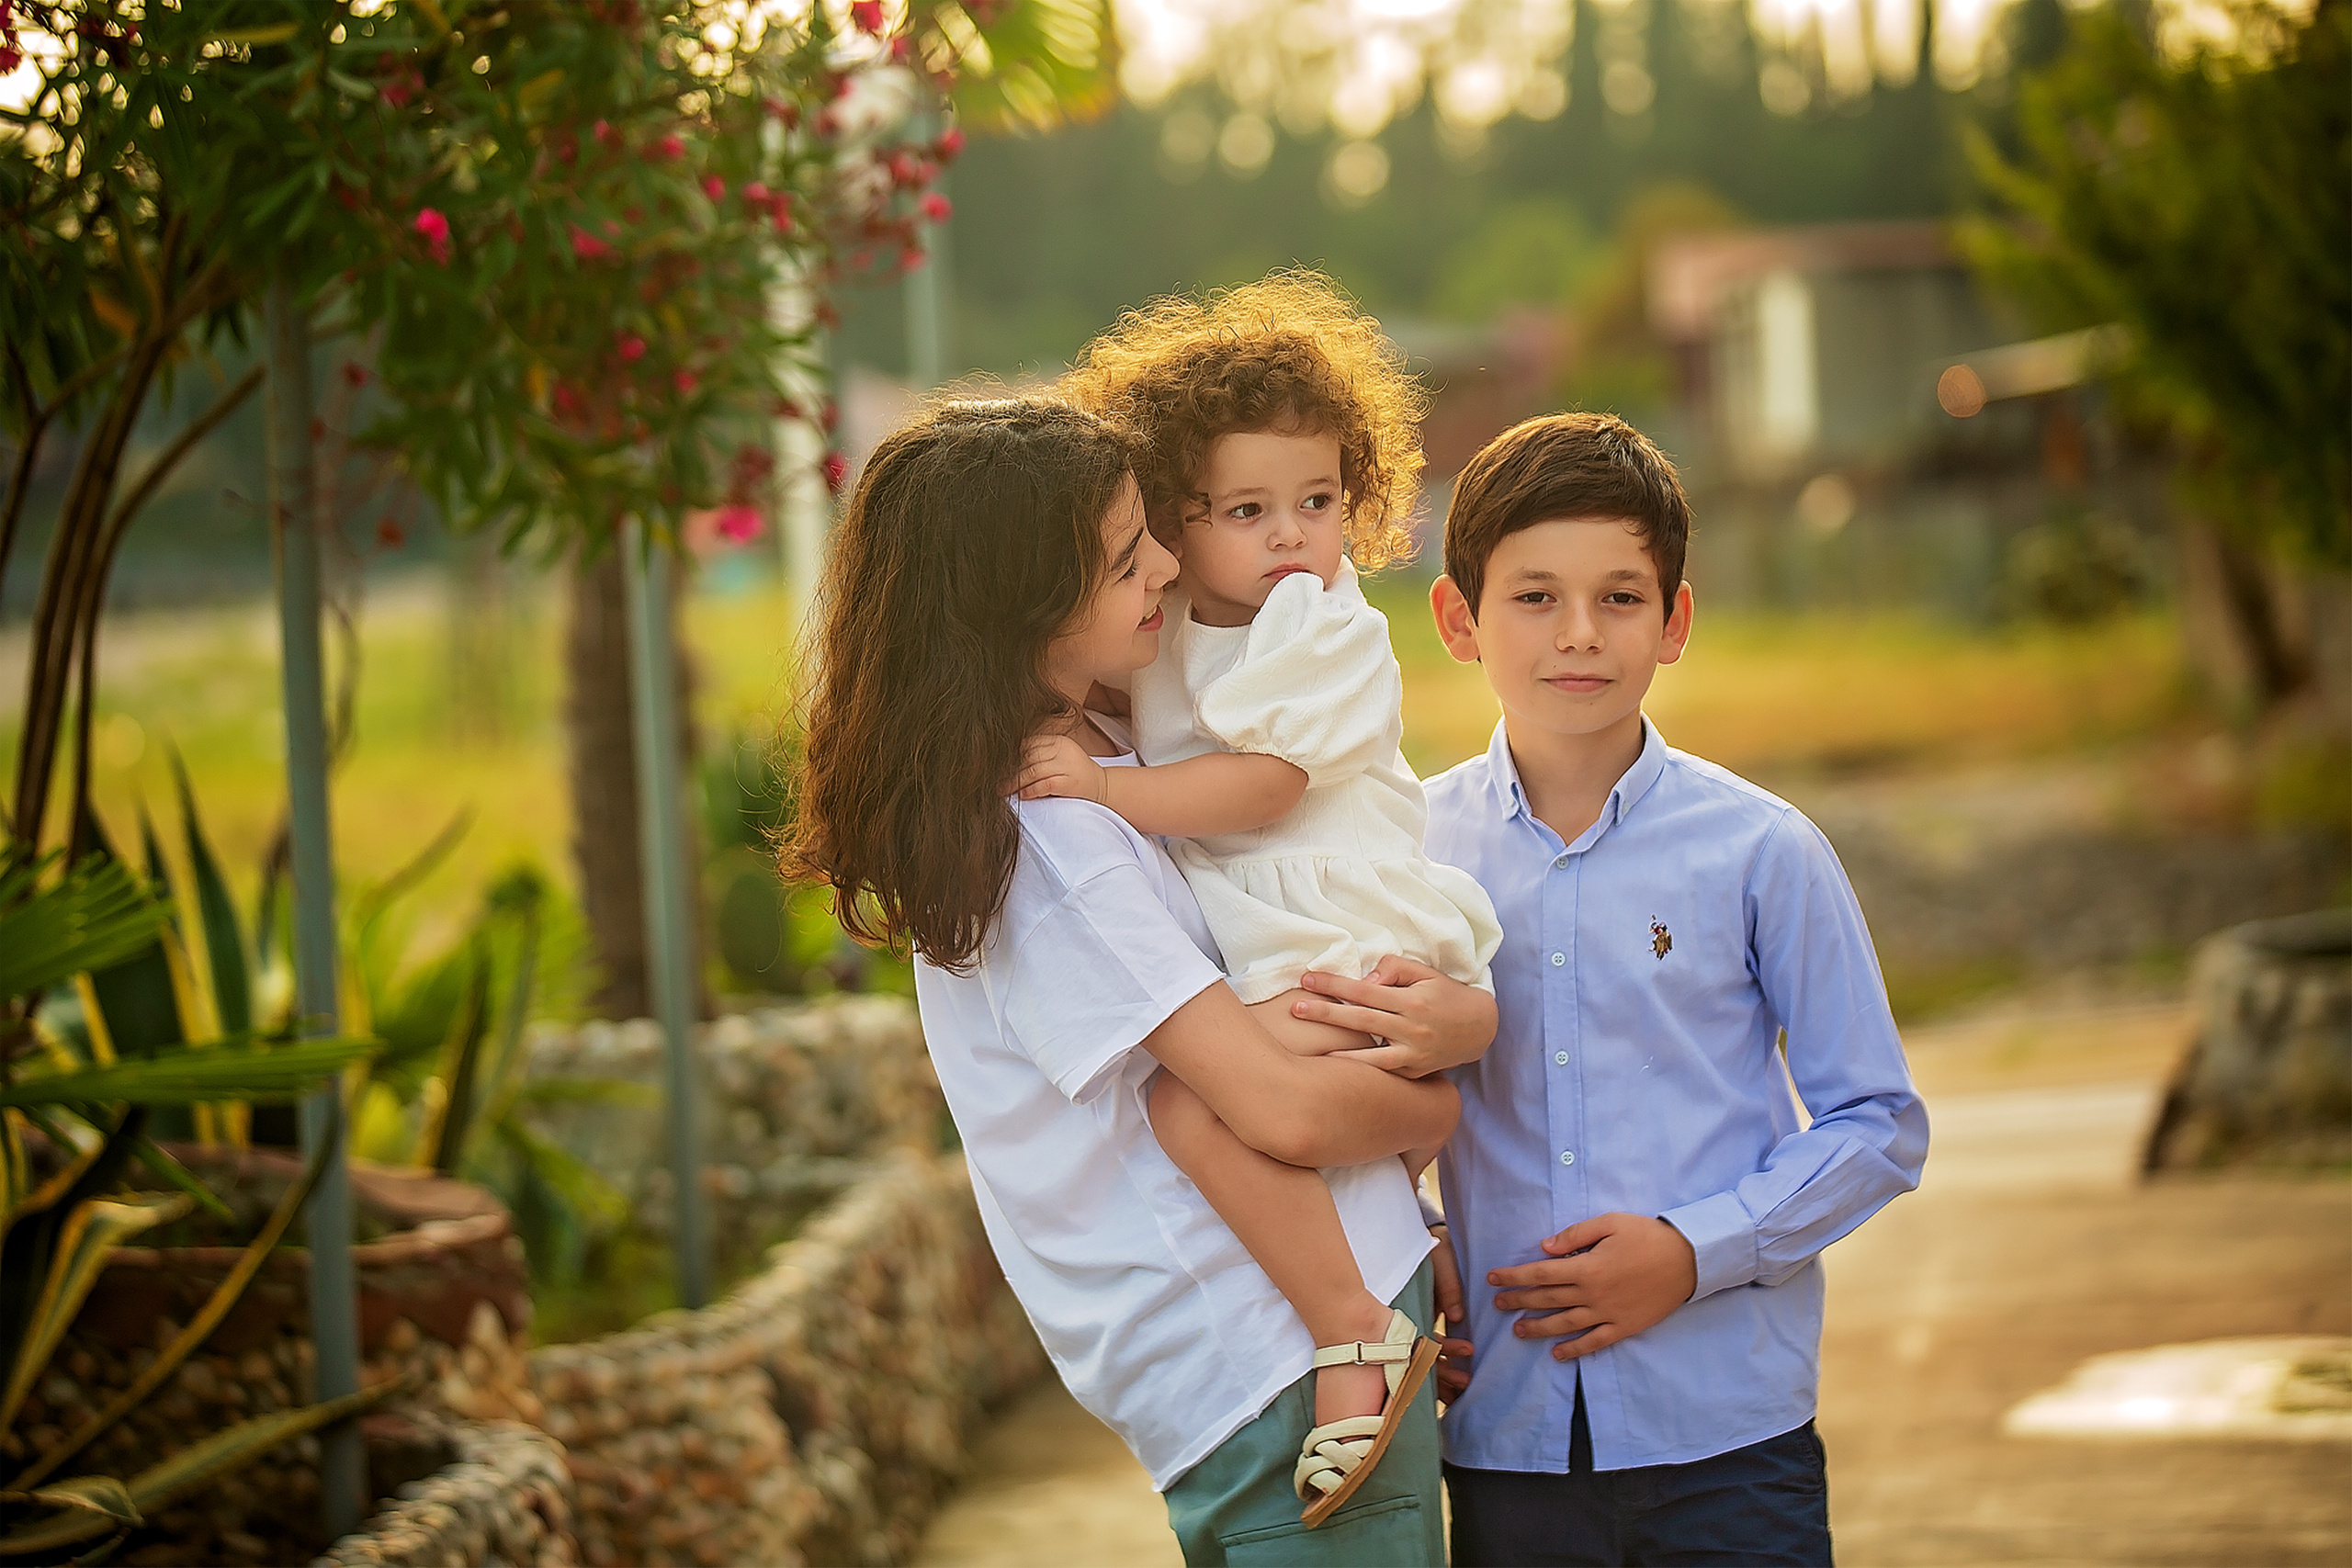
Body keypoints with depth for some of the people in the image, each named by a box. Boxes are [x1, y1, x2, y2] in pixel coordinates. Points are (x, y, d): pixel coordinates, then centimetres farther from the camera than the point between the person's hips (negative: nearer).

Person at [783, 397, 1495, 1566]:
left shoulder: (1095, 758, 11)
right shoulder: (1044, 841, -19)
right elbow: (1283, 1110, -21)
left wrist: (1464, 1016, -4)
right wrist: (1431, 1109, -1)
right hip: (1275, 1360, -9)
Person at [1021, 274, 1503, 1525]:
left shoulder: (1338, 636, -4)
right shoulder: (1163, 643, 17)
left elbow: (1262, 786, -16)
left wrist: (1103, 787, -19)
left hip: (1359, 957, -9)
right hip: (1255, 964, 9)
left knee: (1194, 1099, -28)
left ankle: (1355, 1331, -24)